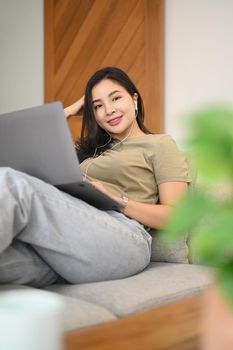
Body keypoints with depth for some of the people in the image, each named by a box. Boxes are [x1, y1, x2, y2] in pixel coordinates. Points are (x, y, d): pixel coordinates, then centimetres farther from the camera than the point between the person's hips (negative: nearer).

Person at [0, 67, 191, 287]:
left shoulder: (160, 144, 16)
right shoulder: (93, 148, 34)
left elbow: (175, 215, 3)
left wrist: (116, 200, -10)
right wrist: (69, 111, 35)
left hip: (120, 234, -5)